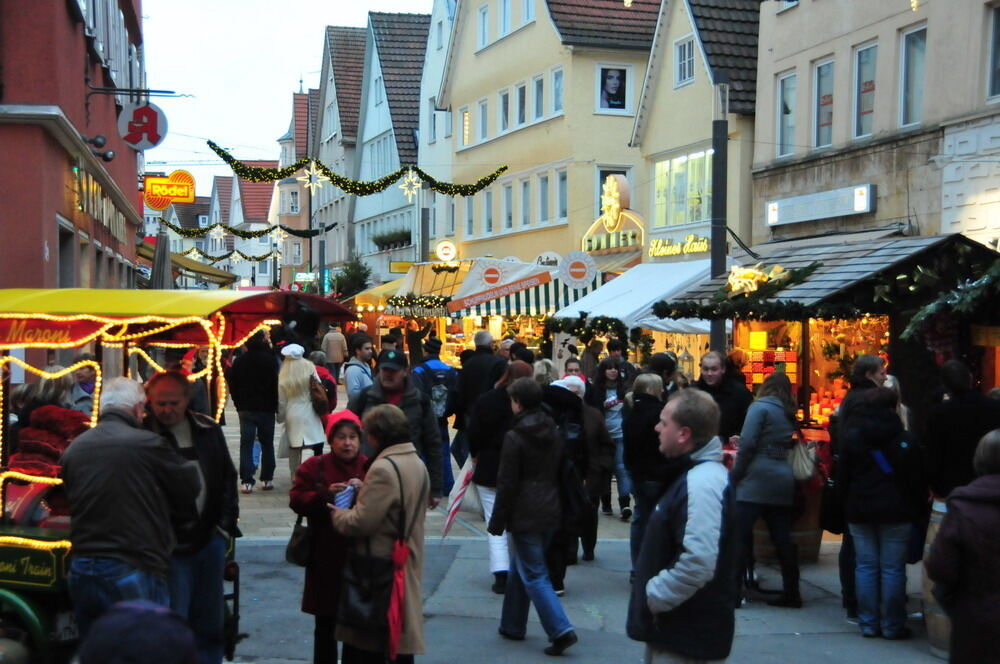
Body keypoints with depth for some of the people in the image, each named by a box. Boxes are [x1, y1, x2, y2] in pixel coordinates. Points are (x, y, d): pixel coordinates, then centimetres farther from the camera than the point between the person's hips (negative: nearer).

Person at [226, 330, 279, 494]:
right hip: (266, 408, -2)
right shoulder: (269, 360, -8)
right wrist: (275, 406, 1)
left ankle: (247, 480, -4)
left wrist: (239, 405, 15)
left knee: (246, 444, 3)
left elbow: (232, 385, 6)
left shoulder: (239, 361, 2)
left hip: (246, 408, 2)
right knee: (267, 443, 9)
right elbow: (275, 384, -9)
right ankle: (267, 479, 12)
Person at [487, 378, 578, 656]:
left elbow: (507, 484, -13)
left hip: (525, 516, -7)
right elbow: (561, 474, 13)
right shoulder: (554, 433, 8)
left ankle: (560, 630, -12)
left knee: (534, 575, -3)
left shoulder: (515, 437, -14)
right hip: (550, 512, 7)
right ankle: (513, 625, 27)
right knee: (520, 569, 20)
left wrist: (497, 522, -6)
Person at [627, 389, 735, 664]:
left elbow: (697, 564, -33)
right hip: (674, 630, 10)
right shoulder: (693, 473, 11)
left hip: (687, 640, -10)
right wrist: (652, 595, 13)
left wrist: (652, 597, -21)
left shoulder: (702, 483, -24)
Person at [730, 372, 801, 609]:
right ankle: (791, 593, 14)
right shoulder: (789, 414, 18)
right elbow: (788, 445, 17)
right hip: (783, 482, 7)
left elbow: (748, 443, -12)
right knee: (782, 538, 9)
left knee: (739, 535, -6)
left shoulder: (760, 407, -3)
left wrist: (736, 474, -6)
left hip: (756, 480, -7)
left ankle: (733, 592, -9)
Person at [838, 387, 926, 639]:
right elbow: (916, 480, -4)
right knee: (893, 568, 2)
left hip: (859, 512, 2)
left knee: (866, 566, 8)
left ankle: (868, 624, 10)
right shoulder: (905, 440, -7)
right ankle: (892, 625, 6)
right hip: (895, 513, -2)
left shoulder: (852, 436, 0)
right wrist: (916, 509, 7)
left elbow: (842, 478, 3)